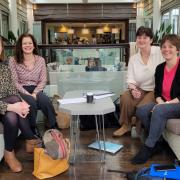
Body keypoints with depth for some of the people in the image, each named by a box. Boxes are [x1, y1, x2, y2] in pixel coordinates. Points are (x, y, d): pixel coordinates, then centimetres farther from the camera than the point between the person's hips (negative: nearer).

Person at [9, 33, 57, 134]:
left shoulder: (41, 60, 5)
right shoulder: (13, 61, -2)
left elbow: (43, 81, 2)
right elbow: (15, 82, -6)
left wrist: (34, 93, -15)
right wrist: (28, 94, -19)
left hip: (36, 90, 2)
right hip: (21, 91, -2)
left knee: (45, 100, -32)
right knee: (31, 102, -34)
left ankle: (53, 128, -17)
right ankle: (33, 130, -12)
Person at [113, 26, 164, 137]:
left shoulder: (159, 52, -7)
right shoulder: (133, 58, 8)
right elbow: (130, 78, 4)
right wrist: (133, 89, -17)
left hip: (156, 90, -4)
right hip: (140, 89, 4)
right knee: (125, 98, -24)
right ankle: (126, 125, -1)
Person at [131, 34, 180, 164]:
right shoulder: (160, 68, 7)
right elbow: (157, 91, 9)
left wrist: (168, 103, -23)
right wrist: (160, 102, -11)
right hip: (164, 104, 7)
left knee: (159, 111, -33)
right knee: (141, 111, -16)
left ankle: (149, 147, -19)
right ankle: (156, 140, 0)